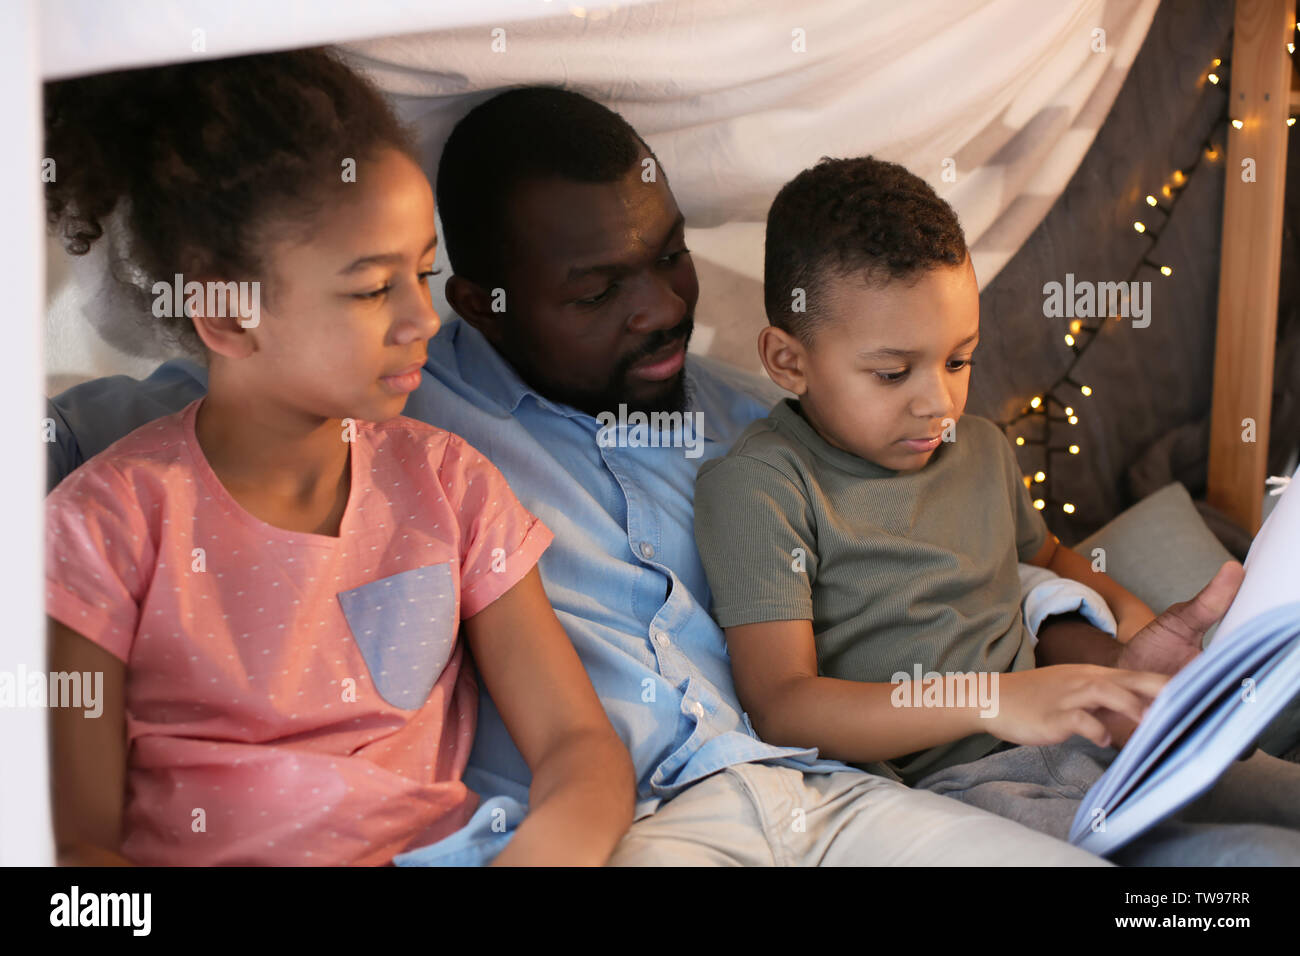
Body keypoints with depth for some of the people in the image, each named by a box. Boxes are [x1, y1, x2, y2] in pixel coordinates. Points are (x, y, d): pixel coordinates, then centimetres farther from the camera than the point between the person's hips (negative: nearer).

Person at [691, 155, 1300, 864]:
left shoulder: (979, 448, 16)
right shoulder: (757, 485, -9)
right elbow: (781, 708, -17)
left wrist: (1132, 626, 16)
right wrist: (991, 698, -27)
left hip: (1080, 746, 8)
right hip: (933, 790, -8)